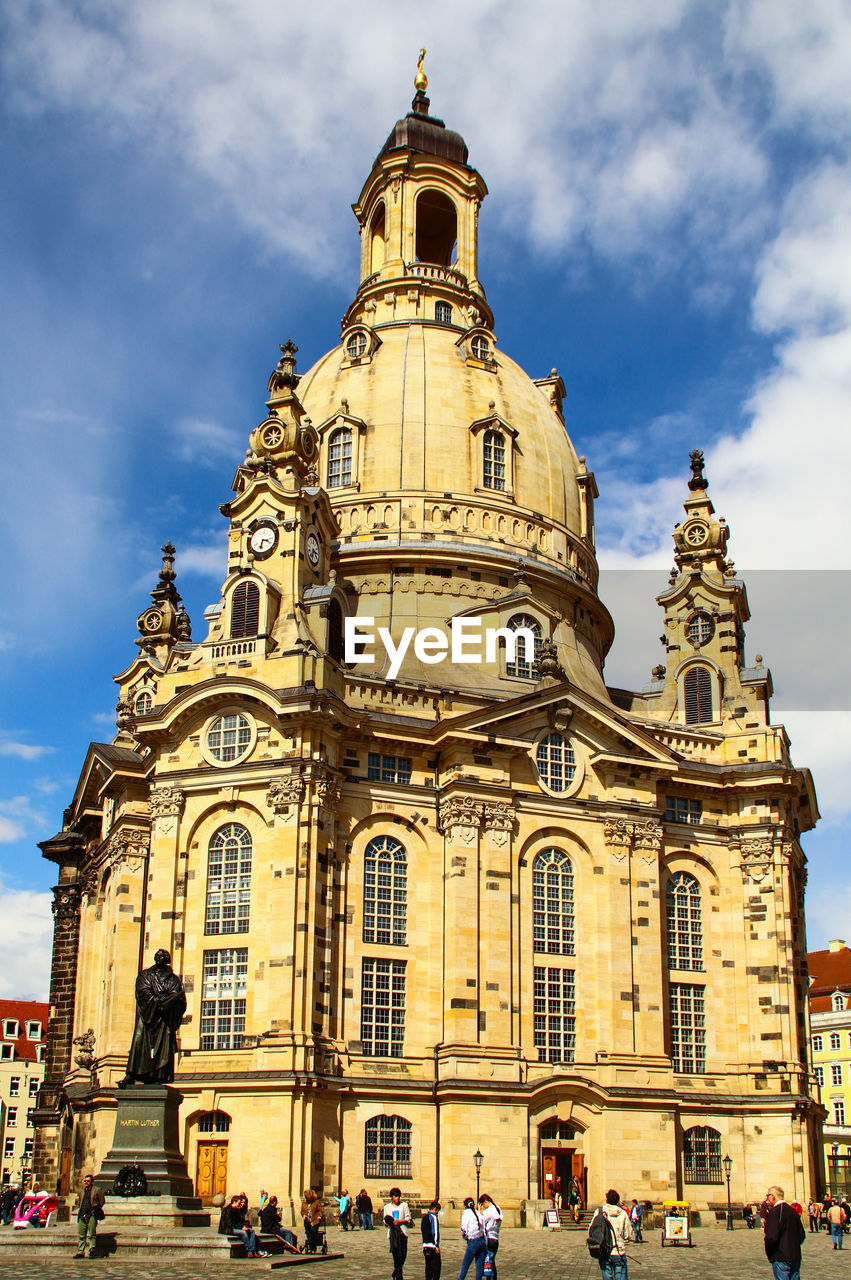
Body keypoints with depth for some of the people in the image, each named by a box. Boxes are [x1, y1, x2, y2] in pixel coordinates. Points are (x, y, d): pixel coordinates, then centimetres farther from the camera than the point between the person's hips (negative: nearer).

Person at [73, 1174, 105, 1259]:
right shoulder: (83, 1191, 21)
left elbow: (102, 1202, 6)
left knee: (91, 1234, -8)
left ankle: (92, 1250, -4)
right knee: (81, 1234, 1)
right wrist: (79, 1210, 16)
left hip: (92, 1215, -5)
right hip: (82, 1215, 5)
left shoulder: (97, 1190, 5)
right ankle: (80, 1252, 5)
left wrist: (96, 1210, -1)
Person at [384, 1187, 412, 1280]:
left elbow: (408, 1219, 4)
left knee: (403, 1255, -2)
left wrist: (398, 1221, -11)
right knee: (396, 1255, -5)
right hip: (392, 1231, 1)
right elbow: (385, 1221, 15)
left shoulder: (404, 1205, 9)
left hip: (402, 1231, -1)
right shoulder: (387, 1207, 15)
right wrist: (388, 1223, -9)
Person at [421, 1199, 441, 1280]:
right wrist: (437, 1245, -14)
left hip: (425, 1245, 8)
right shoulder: (433, 1217, -12)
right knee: (436, 1265, -2)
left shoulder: (424, 1217, 13)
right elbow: (435, 1232, -16)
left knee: (428, 1265, 11)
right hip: (433, 1246, -8)